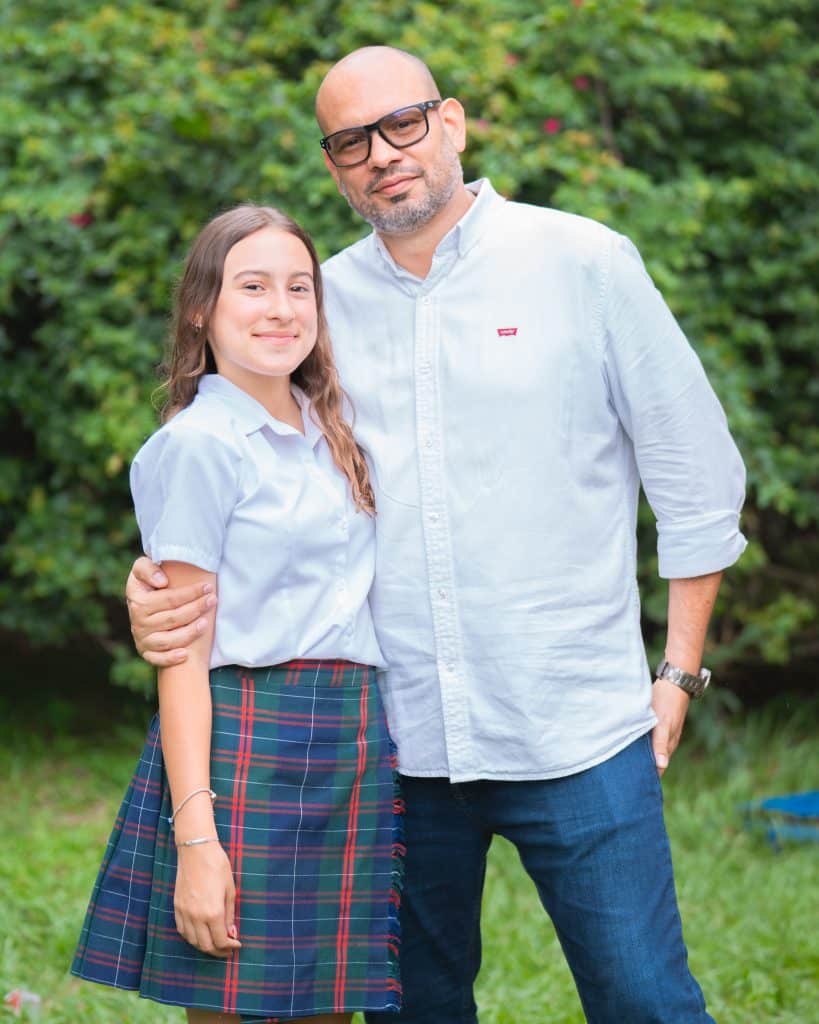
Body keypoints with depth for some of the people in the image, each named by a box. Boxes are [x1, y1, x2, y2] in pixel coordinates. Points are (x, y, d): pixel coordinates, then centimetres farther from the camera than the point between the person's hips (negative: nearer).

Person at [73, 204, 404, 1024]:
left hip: (355, 739, 7)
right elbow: (183, 656, -9)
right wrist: (195, 837, -16)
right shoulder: (200, 445, -6)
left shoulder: (329, 439, 16)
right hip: (243, 744, -7)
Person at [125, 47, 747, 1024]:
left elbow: (696, 474, 4)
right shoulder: (324, 302, 7)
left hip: (577, 731, -3)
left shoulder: (582, 263, -1)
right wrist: (155, 581, -9)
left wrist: (679, 671, 2)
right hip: (397, 738, 3)